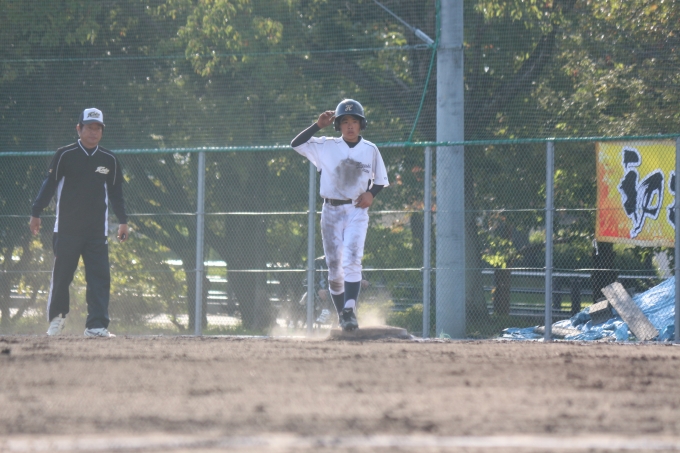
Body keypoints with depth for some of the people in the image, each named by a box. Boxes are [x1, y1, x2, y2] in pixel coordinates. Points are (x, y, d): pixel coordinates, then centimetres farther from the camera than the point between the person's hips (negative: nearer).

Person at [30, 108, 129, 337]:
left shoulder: (109, 160, 9)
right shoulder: (65, 155, -1)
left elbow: (116, 192, 16)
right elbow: (49, 184, -1)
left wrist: (123, 221, 14)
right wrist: (36, 213, -6)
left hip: (97, 231, 2)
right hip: (66, 229, -2)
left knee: (100, 277, -7)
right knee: (61, 275, 2)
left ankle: (96, 325, -9)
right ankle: (56, 317, 22)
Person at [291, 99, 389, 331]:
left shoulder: (371, 150, 3)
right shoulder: (326, 146, 1)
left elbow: (380, 180, 14)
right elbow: (296, 144, -5)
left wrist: (371, 193, -7)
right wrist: (318, 125, -13)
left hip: (357, 210, -1)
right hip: (331, 210, 1)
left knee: (352, 260, -20)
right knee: (334, 267, 2)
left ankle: (350, 310, -28)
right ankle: (341, 314, 14)